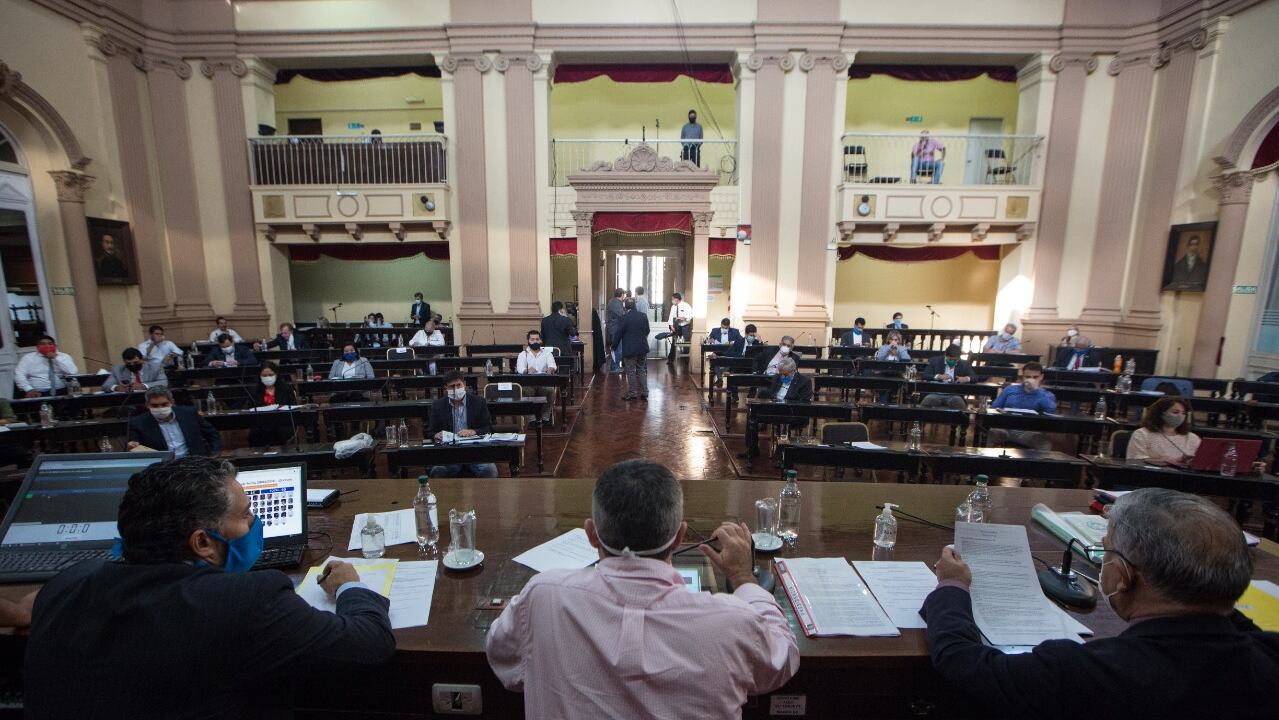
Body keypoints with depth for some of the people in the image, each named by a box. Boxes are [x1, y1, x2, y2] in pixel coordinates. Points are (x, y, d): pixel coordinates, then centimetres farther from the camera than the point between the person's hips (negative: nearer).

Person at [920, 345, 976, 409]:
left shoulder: (964, 364, 14)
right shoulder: (935, 361, 8)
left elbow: (975, 377, 7)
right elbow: (925, 376, -1)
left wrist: (966, 378, -17)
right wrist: (938, 376, -19)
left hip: (954, 395, 1)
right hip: (936, 394, -1)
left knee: (958, 403, -34)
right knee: (927, 401, -33)